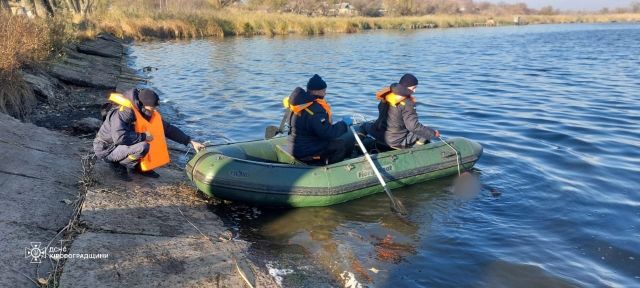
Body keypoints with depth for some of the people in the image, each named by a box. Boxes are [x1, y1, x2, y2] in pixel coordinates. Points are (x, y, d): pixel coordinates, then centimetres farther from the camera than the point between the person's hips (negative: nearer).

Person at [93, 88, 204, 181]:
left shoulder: (151, 114, -3)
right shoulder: (124, 112, -28)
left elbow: (168, 128, 3)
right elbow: (120, 137, -40)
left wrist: (191, 142, -2)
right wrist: (143, 136, -27)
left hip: (123, 145, 8)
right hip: (107, 150, -8)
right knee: (143, 147, -33)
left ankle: (137, 166, 7)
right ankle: (118, 165, -7)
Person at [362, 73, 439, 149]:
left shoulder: (387, 95, 0)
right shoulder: (406, 104, -20)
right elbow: (414, 126, -24)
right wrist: (433, 133, -15)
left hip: (378, 135, 7)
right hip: (397, 142, -7)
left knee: (366, 125, 37)